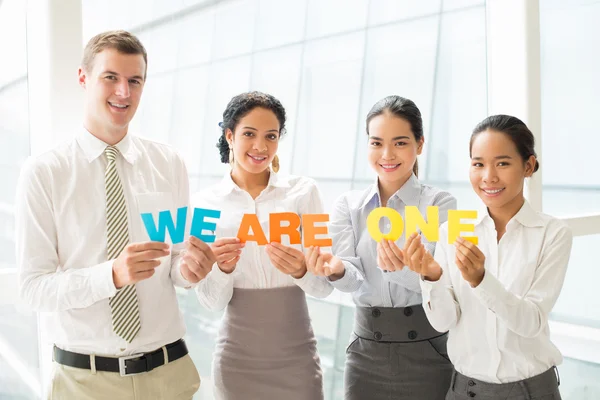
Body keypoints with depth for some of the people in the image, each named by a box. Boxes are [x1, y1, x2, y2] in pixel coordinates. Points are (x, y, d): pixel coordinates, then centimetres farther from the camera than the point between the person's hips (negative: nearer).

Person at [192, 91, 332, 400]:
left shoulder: (304, 191, -5)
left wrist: (301, 270, -26)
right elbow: (210, 301, -4)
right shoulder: (205, 203, -3)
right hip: (237, 358, 1)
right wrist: (222, 268, -23)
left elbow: (325, 285, -6)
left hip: (297, 356, 0)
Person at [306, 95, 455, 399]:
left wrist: (403, 267, -38)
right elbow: (355, 280, -9)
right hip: (366, 353, 2)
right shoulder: (348, 205, 2)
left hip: (426, 351, -2)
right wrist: (336, 270, -32)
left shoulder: (439, 203, -5)